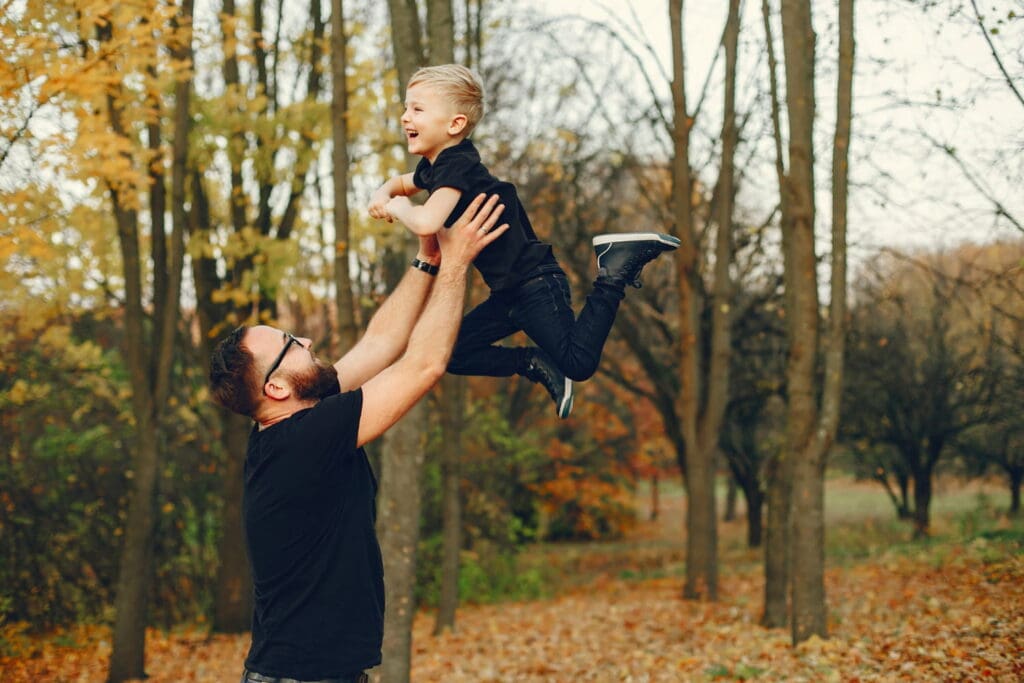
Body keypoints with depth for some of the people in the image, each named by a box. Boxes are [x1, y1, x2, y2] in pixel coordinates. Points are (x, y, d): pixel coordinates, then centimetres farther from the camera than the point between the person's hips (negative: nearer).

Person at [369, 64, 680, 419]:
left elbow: (426, 223, -40)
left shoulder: (456, 167, -22)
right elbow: (399, 183, 32)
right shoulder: (433, 167, 8)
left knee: (577, 364, -19)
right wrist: (381, 198, 7)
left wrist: (400, 209, -15)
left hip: (536, 283, -10)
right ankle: (536, 364, 13)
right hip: (509, 293, 10)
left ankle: (616, 269, -5)